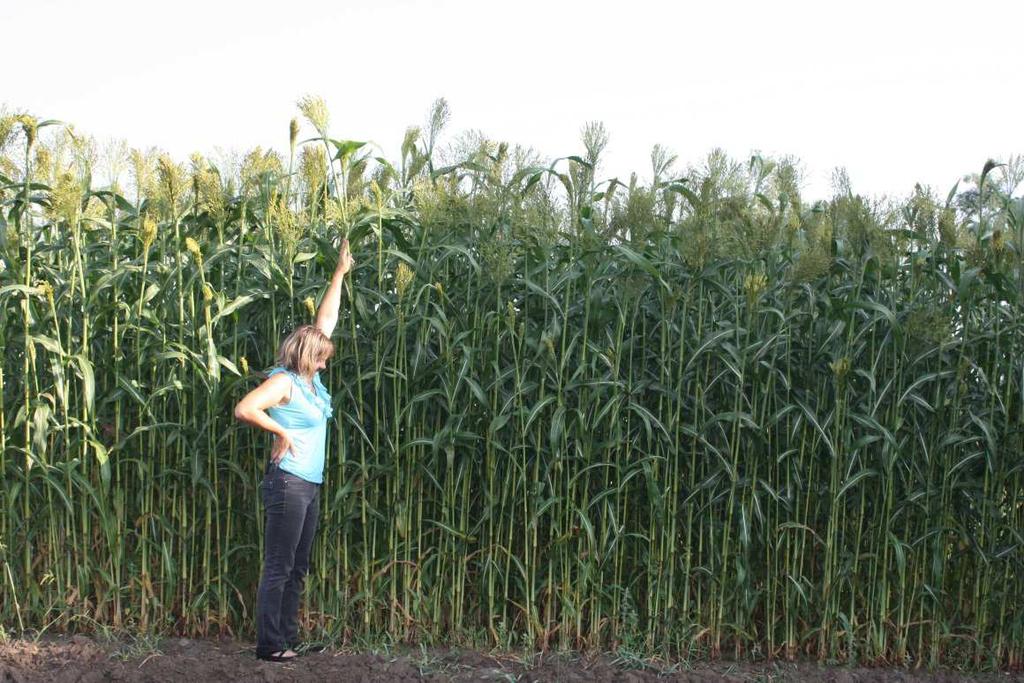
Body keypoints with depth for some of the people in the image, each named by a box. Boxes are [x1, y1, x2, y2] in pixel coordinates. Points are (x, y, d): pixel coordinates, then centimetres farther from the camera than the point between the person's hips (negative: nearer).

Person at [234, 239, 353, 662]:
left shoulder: (311, 381, 12)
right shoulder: (284, 382, -11)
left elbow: (326, 321, 16)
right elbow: (244, 409, -25)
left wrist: (340, 274, 18)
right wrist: (282, 433, -19)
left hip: (310, 485, 9)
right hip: (288, 483, -9)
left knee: (297, 568, 12)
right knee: (278, 567, -4)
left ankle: (289, 640, 18)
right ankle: (269, 645, 0)